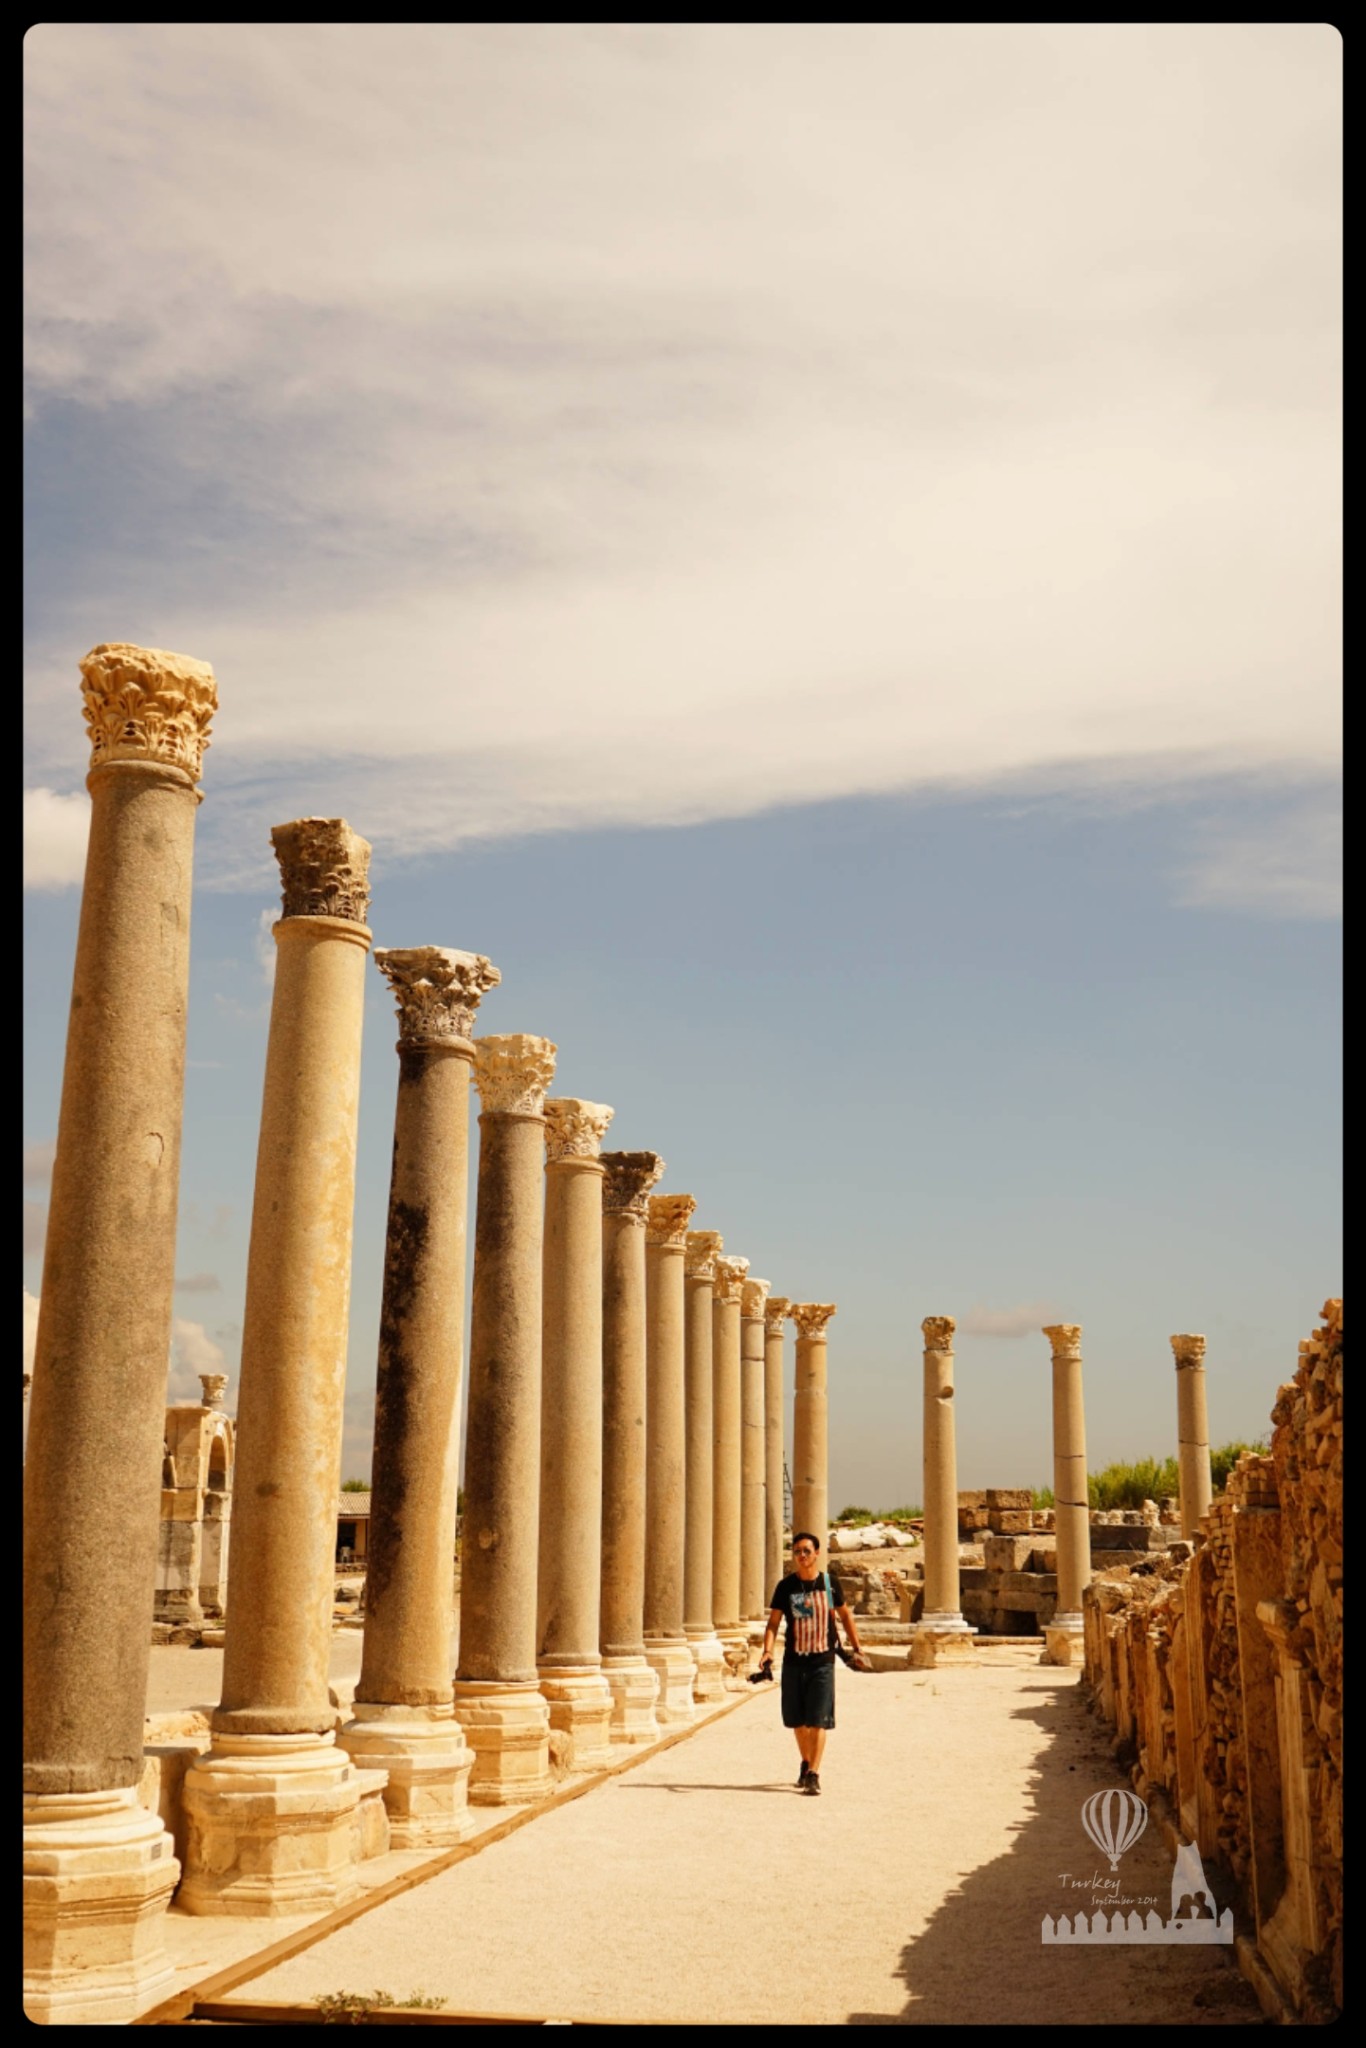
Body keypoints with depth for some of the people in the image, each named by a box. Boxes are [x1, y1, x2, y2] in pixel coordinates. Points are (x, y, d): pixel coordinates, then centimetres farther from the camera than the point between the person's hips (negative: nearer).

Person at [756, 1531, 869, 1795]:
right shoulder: (785, 1586, -2)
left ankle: (813, 1774, -8)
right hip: (793, 1661, 2)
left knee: (818, 1720, -9)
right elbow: (773, 1622, -2)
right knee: (797, 1720, 12)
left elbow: (845, 1615, 12)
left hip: (822, 1661, -1)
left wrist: (856, 1649, 12)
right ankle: (806, 1763, 34)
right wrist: (767, 1650, -18)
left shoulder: (830, 1582, -1)